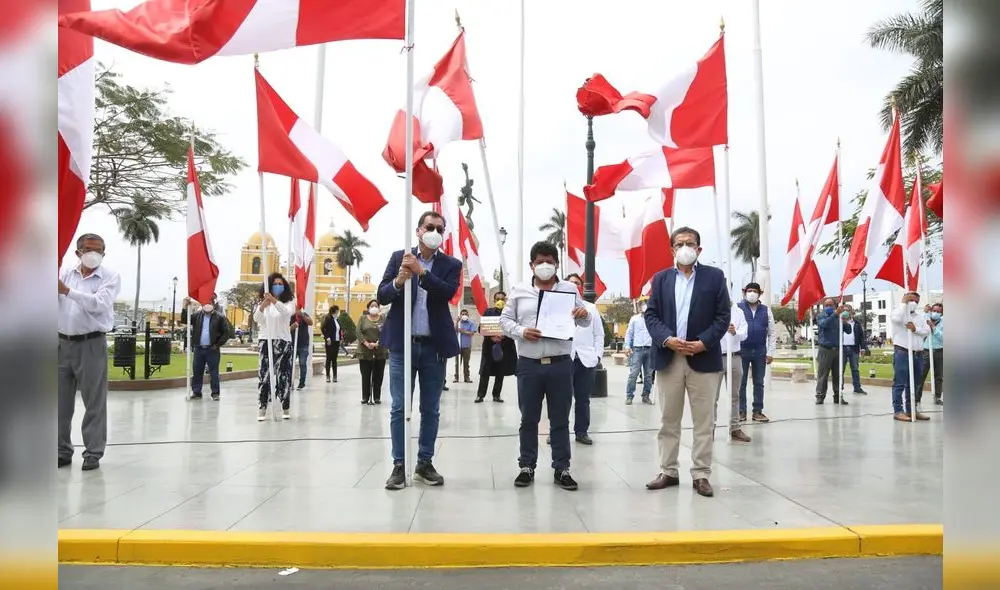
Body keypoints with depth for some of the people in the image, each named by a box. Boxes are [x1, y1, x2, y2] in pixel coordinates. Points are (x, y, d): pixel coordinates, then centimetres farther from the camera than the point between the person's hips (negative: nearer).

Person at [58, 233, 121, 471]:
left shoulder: (110, 277, -1)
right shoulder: (66, 273, 11)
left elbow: (98, 303, -17)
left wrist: (67, 291, -24)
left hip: (91, 344, -4)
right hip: (63, 343, 4)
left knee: (94, 402, 0)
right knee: (60, 401, 9)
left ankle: (93, 453, 8)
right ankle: (62, 450, 21)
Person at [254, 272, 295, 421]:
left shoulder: (289, 302, 3)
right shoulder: (263, 302, 7)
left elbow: (287, 312, -20)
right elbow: (256, 318, -10)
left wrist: (274, 300, -36)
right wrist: (263, 306, -30)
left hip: (283, 342, -1)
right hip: (266, 341, 1)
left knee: (284, 375, 1)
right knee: (264, 374, -3)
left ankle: (285, 408, 9)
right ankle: (262, 408, -2)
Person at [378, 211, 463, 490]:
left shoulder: (451, 264, 3)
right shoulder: (399, 257, 4)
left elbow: (448, 292, -15)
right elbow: (382, 296, -1)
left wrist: (421, 271, -24)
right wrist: (398, 281, -21)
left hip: (435, 346, 1)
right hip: (402, 344, 0)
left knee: (431, 410, 9)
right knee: (399, 409, 2)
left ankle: (424, 463, 20)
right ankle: (399, 465, 10)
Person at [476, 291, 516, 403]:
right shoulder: (488, 312, 6)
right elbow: (481, 328, 1)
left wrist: (504, 336, -19)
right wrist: (491, 337, -14)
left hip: (504, 346, 0)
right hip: (489, 345, 0)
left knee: (500, 372, 7)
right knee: (485, 371, -2)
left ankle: (496, 395, 17)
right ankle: (480, 395, 4)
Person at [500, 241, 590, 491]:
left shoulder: (570, 289, 7)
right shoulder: (519, 291, 7)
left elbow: (585, 323, 8)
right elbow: (505, 319, 7)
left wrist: (584, 314, -17)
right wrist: (521, 331, -13)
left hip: (560, 364, 0)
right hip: (529, 364, 0)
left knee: (560, 419, 7)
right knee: (528, 419, 8)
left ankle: (562, 469, 15)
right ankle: (527, 466, 20)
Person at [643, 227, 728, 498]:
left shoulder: (714, 276, 4)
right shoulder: (661, 278, 11)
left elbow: (723, 316, -1)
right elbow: (651, 315, 4)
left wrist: (703, 343, -14)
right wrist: (667, 339, -13)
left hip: (703, 358, -2)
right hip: (668, 358, 2)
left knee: (704, 422, 3)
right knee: (668, 421, 8)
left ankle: (701, 475, 12)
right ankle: (668, 472, 18)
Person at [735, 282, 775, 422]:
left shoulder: (766, 310, 7)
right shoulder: (738, 308, -2)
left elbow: (772, 332, 8)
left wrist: (770, 352, 2)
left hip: (760, 351, 3)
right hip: (742, 350, -3)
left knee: (759, 382, 8)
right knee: (741, 382, 4)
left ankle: (757, 411, 15)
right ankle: (741, 411, 11)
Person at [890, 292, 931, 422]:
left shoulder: (921, 315, 16)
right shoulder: (898, 311, -1)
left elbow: (927, 331, 5)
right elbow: (896, 318, -26)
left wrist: (916, 329, -14)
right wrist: (905, 303, -14)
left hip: (918, 354, 6)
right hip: (902, 353, -6)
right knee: (900, 384, -6)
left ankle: (911, 410, 19)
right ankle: (898, 411, -4)